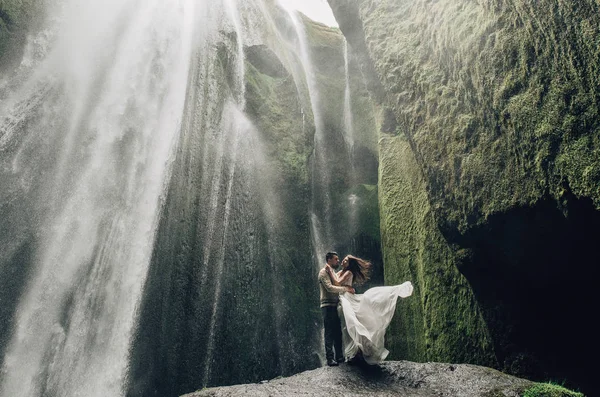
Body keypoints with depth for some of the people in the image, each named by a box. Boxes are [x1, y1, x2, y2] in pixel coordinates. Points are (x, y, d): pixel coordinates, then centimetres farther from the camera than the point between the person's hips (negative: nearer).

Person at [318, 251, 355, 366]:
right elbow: (329, 287, -18)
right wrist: (346, 289, -17)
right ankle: (330, 359, -5)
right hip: (328, 306, -9)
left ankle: (339, 356, 17)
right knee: (329, 333, -7)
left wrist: (348, 289, 1)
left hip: (335, 306, 9)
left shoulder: (333, 272, 22)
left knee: (338, 332, 10)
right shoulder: (324, 272, -6)